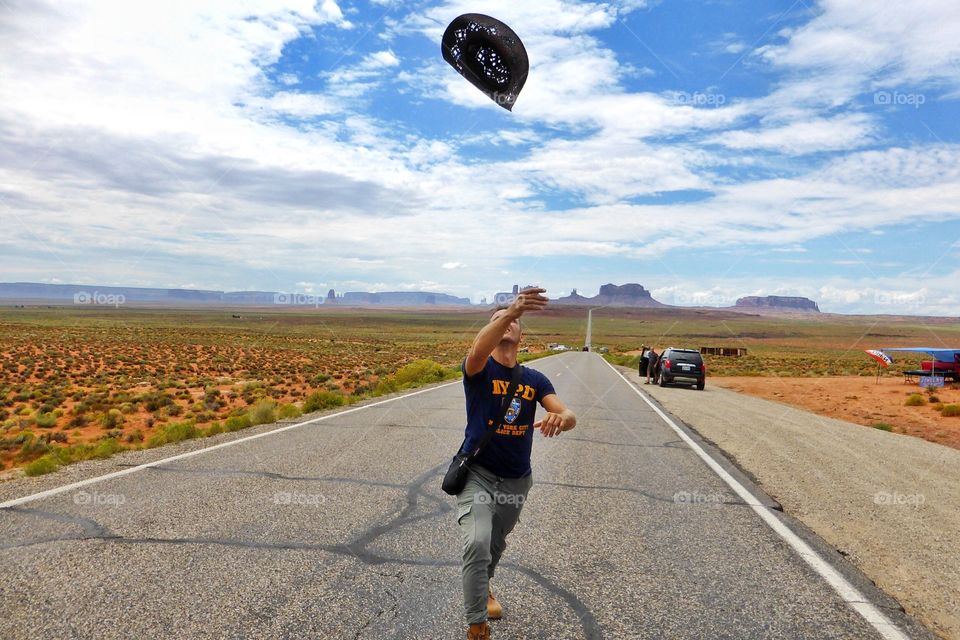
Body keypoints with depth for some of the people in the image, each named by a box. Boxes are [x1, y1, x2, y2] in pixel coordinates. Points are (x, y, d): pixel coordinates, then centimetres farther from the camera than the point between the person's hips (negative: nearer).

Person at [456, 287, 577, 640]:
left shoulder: (535, 379, -1)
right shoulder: (479, 370, -12)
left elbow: (569, 415, -13)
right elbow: (477, 350, -38)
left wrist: (561, 419, -40)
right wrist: (511, 310, -53)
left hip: (517, 479, 4)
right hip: (477, 472, -4)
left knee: (496, 544, 24)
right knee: (476, 543, -25)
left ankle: (483, 586, 55)